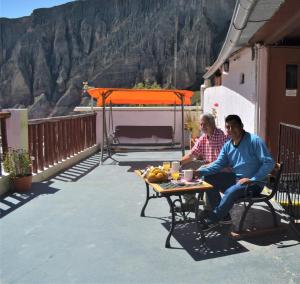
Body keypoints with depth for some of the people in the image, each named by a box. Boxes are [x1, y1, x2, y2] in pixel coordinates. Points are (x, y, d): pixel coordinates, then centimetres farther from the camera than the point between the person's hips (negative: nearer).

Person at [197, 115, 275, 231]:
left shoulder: (254, 140, -15)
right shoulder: (227, 145, 5)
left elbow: (269, 163, -19)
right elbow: (218, 164, 5)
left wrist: (252, 179, -24)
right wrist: (200, 171, -11)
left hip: (254, 184, -7)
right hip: (235, 178, 8)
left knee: (231, 191, -34)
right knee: (209, 179, -3)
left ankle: (212, 219, -15)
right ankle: (222, 214, -1)